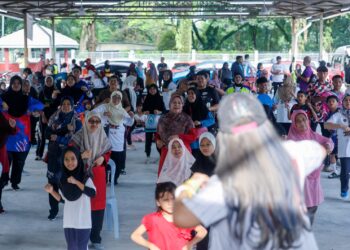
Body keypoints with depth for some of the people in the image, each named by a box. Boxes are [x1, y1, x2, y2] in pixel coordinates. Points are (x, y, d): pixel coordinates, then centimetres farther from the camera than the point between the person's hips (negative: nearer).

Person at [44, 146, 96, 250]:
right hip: (69, 221, 4)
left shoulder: (85, 177, -11)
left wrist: (76, 182, -29)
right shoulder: (63, 179, 2)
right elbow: (62, 199, 11)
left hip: (83, 221, -4)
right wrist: (51, 191, -5)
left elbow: (93, 193, -26)